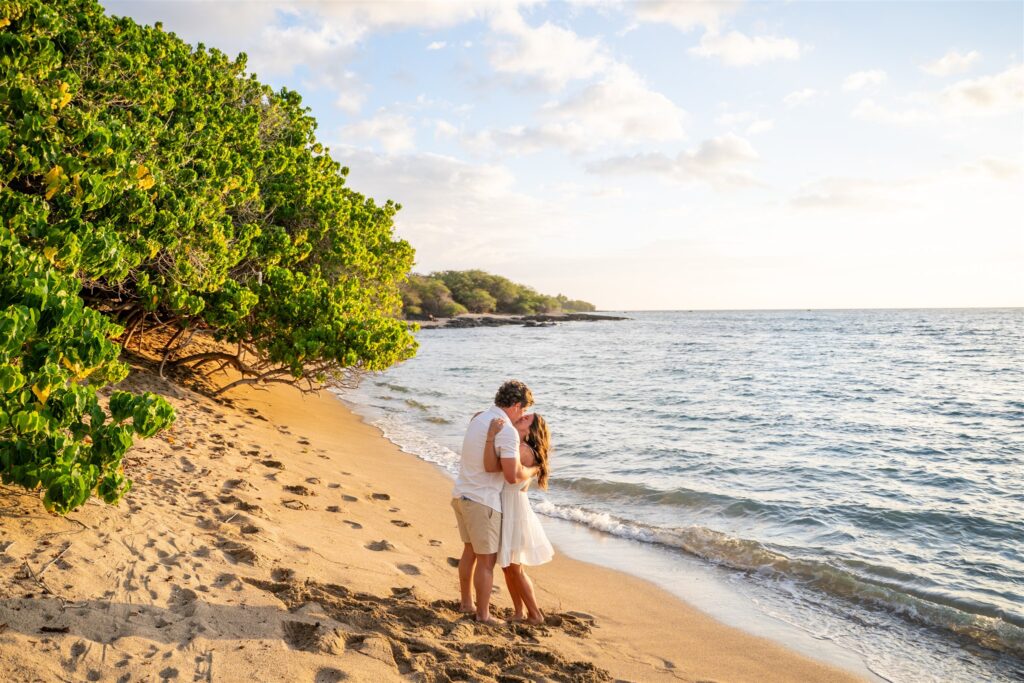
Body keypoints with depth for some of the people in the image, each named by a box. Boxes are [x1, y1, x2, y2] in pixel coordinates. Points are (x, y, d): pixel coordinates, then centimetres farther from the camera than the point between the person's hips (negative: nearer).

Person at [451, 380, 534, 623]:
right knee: (487, 559, 4)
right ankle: (483, 615, 15)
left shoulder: (478, 419, 9)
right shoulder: (507, 431, -19)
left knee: (470, 550, 23)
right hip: (482, 501, -9)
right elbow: (512, 475, -24)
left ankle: (466, 603, 36)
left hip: (461, 495, 9)